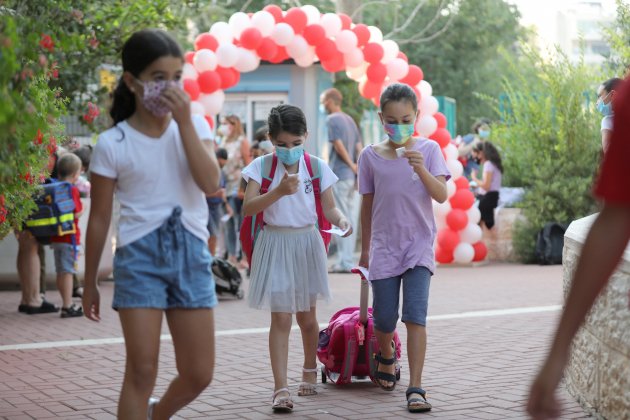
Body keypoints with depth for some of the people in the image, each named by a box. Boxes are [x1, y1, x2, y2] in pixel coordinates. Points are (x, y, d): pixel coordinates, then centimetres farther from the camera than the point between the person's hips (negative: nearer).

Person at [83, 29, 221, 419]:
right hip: (140, 255, -3)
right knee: (142, 370, -8)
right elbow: (100, 218, 2)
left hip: (191, 252, 3)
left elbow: (210, 184, -12)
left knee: (199, 374, 7)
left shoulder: (194, 125, 4)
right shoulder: (112, 144, -4)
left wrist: (184, 121, -15)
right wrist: (90, 283, 7)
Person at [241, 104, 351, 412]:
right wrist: (278, 191, -31)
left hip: (306, 244, 2)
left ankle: (309, 370, 41)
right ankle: (281, 388, -10)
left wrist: (341, 220, -23)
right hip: (275, 244, -2)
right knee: (281, 319, -9)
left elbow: (329, 207, -2)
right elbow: (248, 208, -18)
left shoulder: (317, 167, -2)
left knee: (306, 316, 17)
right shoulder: (261, 167, -8)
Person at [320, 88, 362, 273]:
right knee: (349, 219, 10)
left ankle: (345, 262, -6)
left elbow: (339, 146, -16)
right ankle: (348, 261, 14)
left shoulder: (332, 120, -7)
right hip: (351, 177, 8)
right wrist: (359, 171, 4)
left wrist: (352, 165, -8)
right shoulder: (349, 119, 16)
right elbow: (359, 147, 10)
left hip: (338, 176, -8)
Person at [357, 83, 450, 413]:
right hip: (384, 247, 2)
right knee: (384, 319, 8)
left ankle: (415, 388, -10)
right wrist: (365, 248, 14)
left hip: (418, 245, -2)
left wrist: (421, 169, -29)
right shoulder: (371, 157, 1)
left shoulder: (428, 150, -2)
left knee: (415, 316, -12)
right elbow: (367, 204, 9)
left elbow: (441, 195, -12)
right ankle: (386, 359, 40)